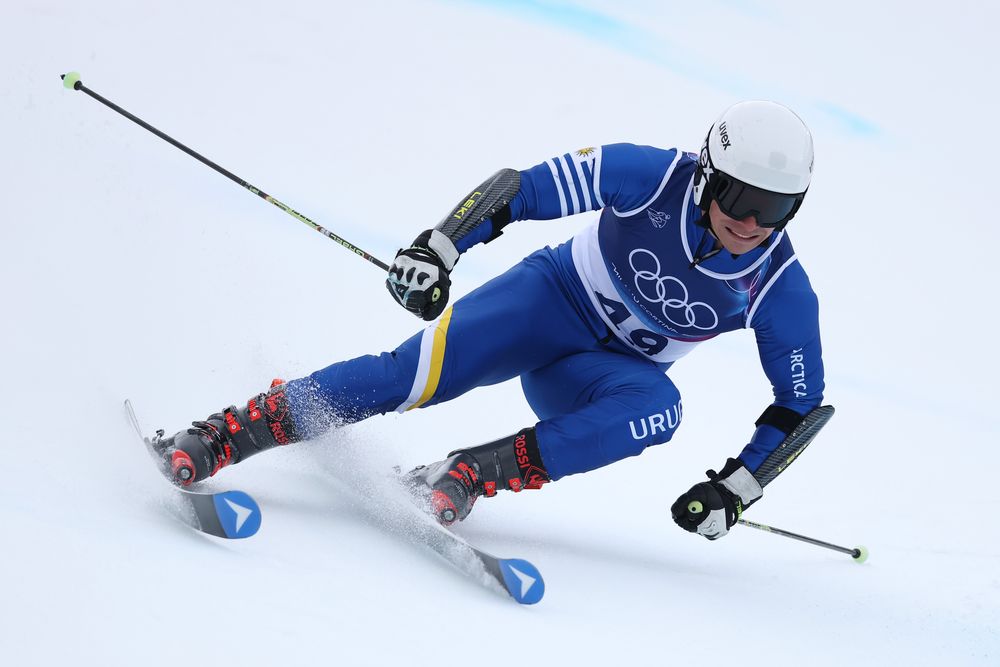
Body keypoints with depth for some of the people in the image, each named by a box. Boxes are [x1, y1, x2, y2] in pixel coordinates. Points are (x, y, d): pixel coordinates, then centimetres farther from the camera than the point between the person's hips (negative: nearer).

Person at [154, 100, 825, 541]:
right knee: (417, 372, -27)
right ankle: (221, 434, -25)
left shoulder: (782, 292, -19)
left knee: (656, 409, -34)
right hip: (553, 295, -2)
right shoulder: (651, 176, -24)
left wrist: (735, 489, -10)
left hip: (611, 369, 2)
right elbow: (520, 189, -19)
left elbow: (800, 404, -5)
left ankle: (466, 476, -33)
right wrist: (439, 247, -31)